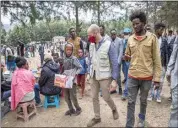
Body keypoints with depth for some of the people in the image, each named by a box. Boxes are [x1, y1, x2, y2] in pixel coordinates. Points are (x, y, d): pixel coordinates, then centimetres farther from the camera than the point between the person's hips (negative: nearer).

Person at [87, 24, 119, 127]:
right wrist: (89, 73, 9)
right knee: (94, 97, 12)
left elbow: (115, 63, -14)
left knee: (106, 97, 7)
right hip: (94, 76, 6)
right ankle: (97, 117, 30)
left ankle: (114, 109, 39)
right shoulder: (92, 45, 1)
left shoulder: (108, 44, -16)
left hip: (105, 76, -5)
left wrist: (114, 79, -16)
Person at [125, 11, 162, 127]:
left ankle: (142, 118, 43)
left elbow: (157, 60, -5)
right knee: (131, 102, 7)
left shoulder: (152, 37, -7)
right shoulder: (130, 39, 3)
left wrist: (157, 78, -8)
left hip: (147, 77, -2)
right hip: (132, 76, 2)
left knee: (143, 101, 17)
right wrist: (126, 57, -5)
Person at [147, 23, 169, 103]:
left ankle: (158, 95, 23)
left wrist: (166, 64, 0)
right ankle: (151, 94, 25)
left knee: (161, 81, 7)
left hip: (162, 64, 2)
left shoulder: (164, 40, 2)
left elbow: (166, 53, 4)